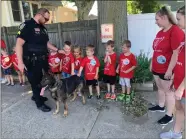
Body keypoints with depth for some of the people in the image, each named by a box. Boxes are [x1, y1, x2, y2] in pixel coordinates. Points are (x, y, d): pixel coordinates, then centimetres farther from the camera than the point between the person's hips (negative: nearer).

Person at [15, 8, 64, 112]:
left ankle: (36, 96, 42)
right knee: (35, 82, 5)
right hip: (31, 62, -7)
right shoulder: (27, 25, -13)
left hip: (42, 60, 8)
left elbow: (47, 43, 20)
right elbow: (19, 44, -18)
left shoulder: (43, 28, 11)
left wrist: (58, 50, 12)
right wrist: (20, 62, -24)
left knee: (41, 80, 18)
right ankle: (39, 103, 22)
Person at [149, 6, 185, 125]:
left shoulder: (176, 31, -18)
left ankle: (169, 116, 19)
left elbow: (176, 53, -22)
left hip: (167, 70, -8)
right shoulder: (160, 32, 9)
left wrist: (169, 70, -22)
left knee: (168, 91, 4)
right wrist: (152, 64, 16)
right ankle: (161, 106, 39)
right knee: (160, 88, 20)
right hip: (157, 68, 8)